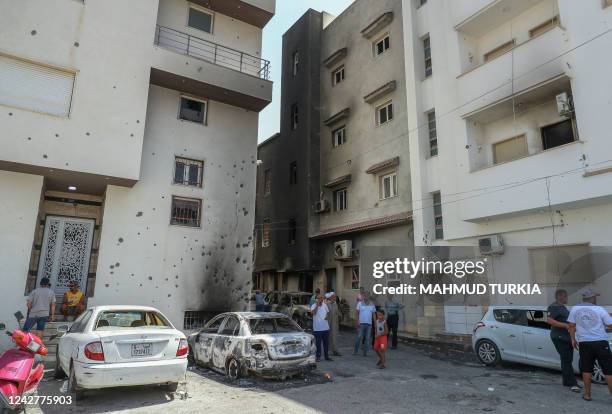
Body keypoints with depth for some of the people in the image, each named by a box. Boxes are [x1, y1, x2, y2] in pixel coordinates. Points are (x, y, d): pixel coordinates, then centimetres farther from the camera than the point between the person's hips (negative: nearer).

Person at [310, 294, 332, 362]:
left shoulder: (324, 305, 8)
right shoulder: (314, 306, -8)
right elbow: (313, 312, -27)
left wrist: (327, 316, -2)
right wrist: (317, 305, -26)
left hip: (326, 328, 5)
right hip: (317, 328, -5)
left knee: (326, 343, 12)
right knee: (318, 343, 2)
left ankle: (326, 356, 23)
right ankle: (318, 357, 12)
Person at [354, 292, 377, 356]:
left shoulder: (372, 305, 7)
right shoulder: (360, 304, 1)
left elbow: (374, 314, 9)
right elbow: (357, 313, 0)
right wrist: (357, 321, -9)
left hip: (369, 324, 2)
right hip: (361, 323, -2)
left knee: (367, 338, 5)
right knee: (359, 337, -2)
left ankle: (365, 352, 13)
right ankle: (355, 351, 11)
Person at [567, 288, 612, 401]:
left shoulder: (575, 309, 2)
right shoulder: (600, 310, -5)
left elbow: (571, 326, 5)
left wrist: (573, 339, 16)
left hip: (584, 343, 2)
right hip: (601, 342, -2)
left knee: (586, 370, 12)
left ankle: (587, 394, 15)